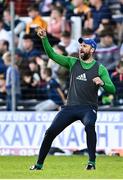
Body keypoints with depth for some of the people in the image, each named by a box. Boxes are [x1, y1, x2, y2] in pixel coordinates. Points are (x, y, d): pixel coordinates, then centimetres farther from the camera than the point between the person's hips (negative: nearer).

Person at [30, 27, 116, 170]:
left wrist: (102, 83, -25)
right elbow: (52, 55, 4)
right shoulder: (73, 62, 11)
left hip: (88, 108, -3)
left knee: (89, 125, -35)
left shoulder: (100, 69, 2)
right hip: (70, 107, 4)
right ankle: (39, 164, 10)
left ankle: (92, 162, -27)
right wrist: (44, 39, -10)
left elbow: (112, 90, -4)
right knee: (50, 132, -4)